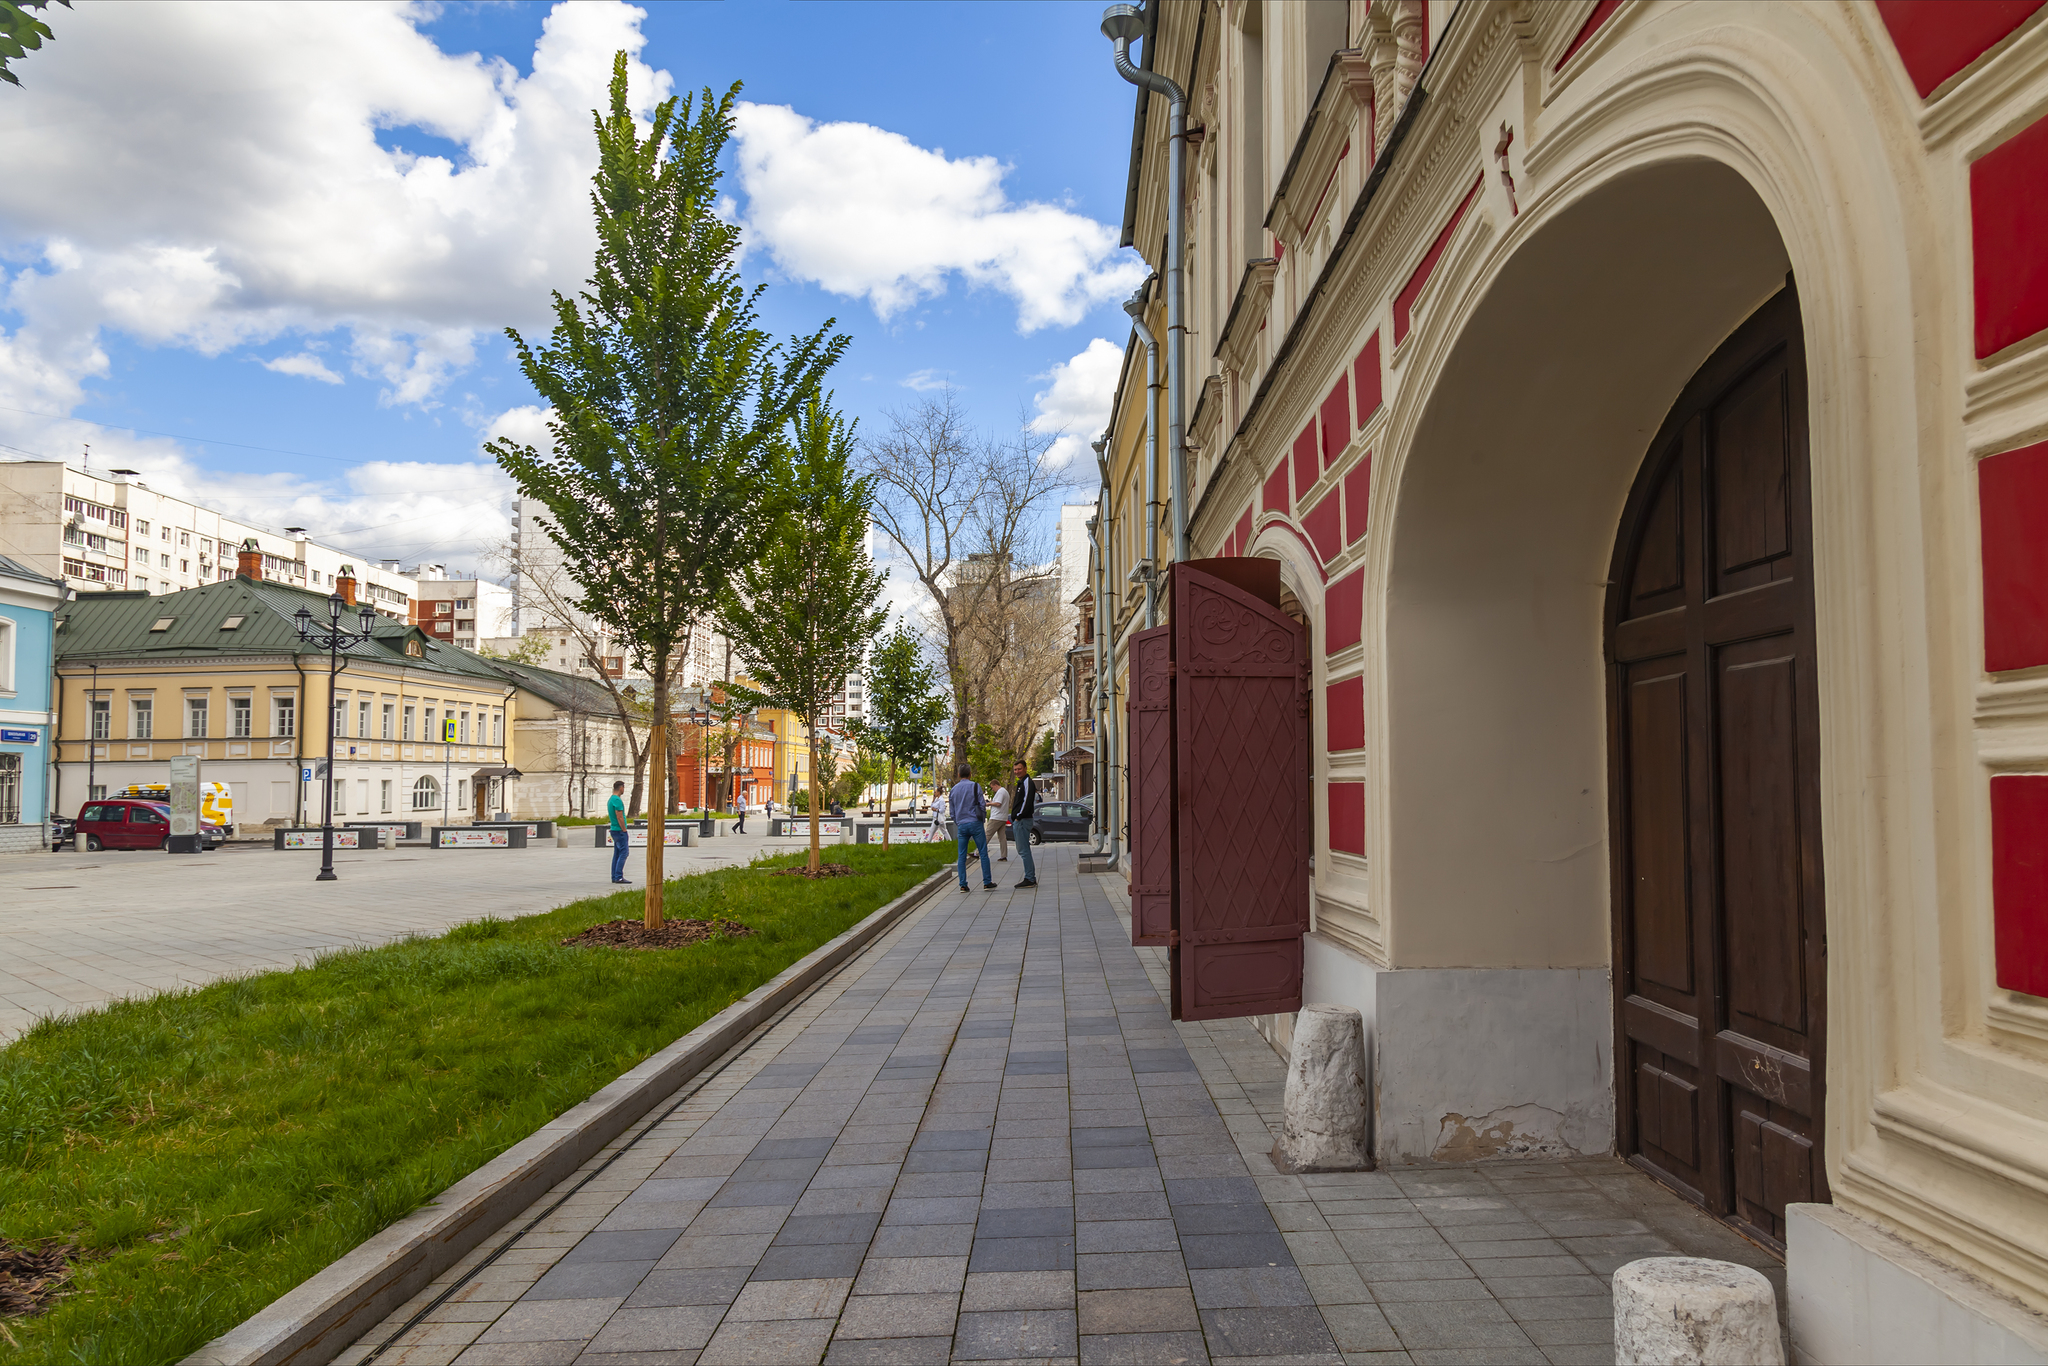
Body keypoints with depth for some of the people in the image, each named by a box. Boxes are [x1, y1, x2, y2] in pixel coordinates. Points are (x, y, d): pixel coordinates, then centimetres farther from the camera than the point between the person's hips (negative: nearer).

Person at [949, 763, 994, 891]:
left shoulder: (953, 790, 11)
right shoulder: (975, 786, -2)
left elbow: (952, 811, 15)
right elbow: (982, 805, -4)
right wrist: (983, 818, 10)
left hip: (961, 826, 4)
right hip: (975, 823, -4)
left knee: (962, 856, 5)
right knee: (983, 853, 1)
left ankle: (963, 884, 2)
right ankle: (987, 882, 0)